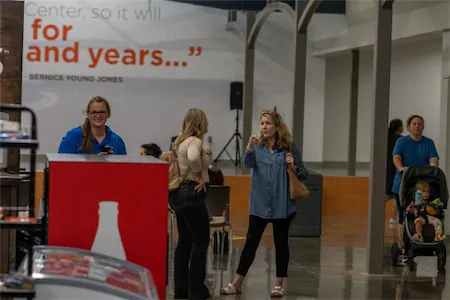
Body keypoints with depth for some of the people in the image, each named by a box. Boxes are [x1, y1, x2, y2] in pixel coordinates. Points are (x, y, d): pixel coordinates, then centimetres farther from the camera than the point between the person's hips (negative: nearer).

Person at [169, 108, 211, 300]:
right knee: (201, 242, -3)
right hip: (192, 194, -10)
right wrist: (199, 175, -21)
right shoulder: (195, 141, -15)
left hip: (178, 194, 10)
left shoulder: (180, 141, 13)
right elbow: (193, 158, -36)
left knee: (184, 241, 13)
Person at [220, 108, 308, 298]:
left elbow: (303, 174, 2)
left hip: (281, 205, -1)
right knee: (251, 242, 3)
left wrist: (293, 167, -17)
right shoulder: (258, 147, 3)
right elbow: (248, 163, -16)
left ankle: (279, 285, 18)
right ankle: (237, 284, 7)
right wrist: (250, 147, -33)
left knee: (281, 243, 8)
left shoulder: (289, 148, -2)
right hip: (259, 204, 1)